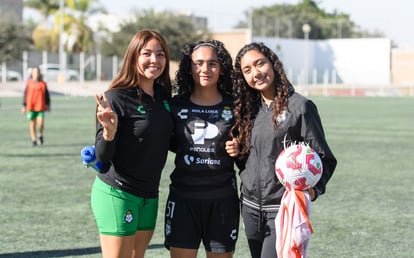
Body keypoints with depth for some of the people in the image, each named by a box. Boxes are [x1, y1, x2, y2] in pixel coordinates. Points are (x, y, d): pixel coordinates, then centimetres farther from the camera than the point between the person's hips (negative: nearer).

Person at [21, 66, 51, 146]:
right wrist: (24, 106, 2)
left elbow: (46, 95, 9)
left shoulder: (43, 83, 3)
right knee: (32, 123, 3)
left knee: (40, 123, -13)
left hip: (41, 107, 0)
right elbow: (25, 95, 5)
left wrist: (48, 105, 4)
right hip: (31, 107, 0)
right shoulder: (29, 83, 2)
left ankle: (40, 135, 16)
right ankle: (33, 140, 16)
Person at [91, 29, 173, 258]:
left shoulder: (164, 96, 7)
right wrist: (109, 131, -32)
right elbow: (102, 156, -13)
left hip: (149, 196, 7)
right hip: (116, 194, -7)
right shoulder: (116, 98, -13)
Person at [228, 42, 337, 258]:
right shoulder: (248, 109, 10)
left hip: (284, 209, -6)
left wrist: (313, 189, -24)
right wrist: (237, 152, -1)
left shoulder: (299, 106, -8)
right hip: (251, 207, 6)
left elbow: (323, 158, -8)